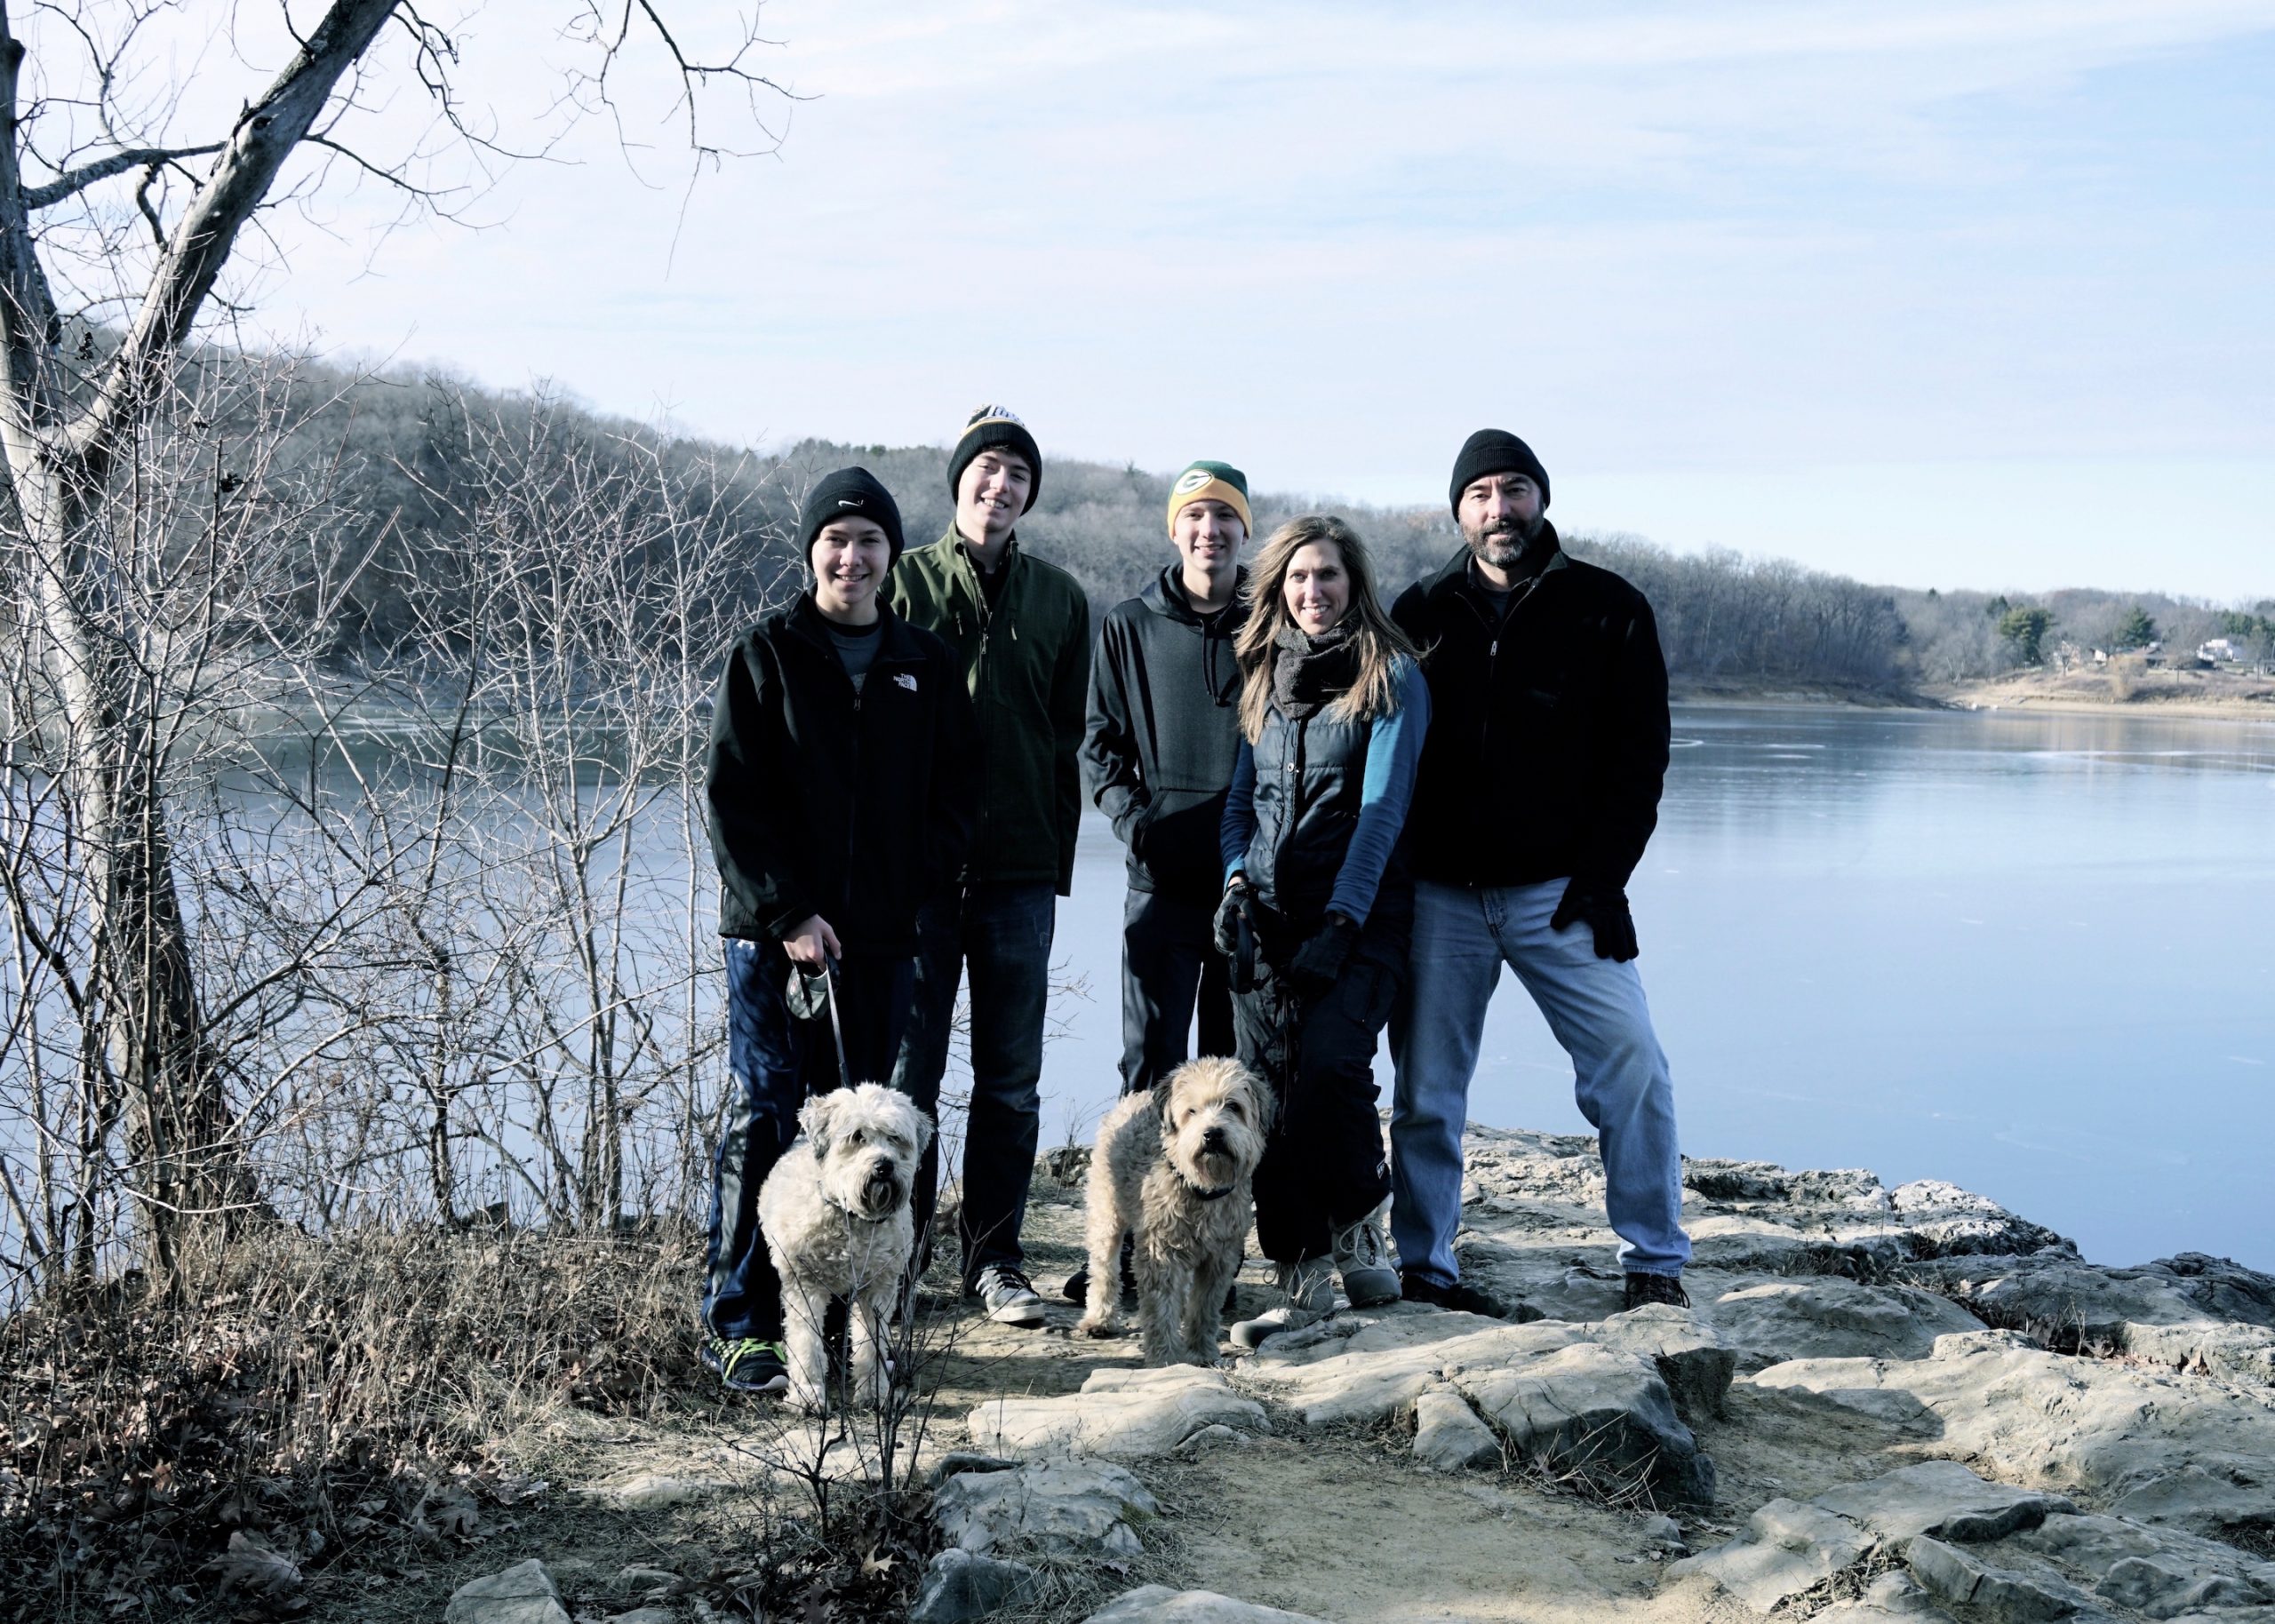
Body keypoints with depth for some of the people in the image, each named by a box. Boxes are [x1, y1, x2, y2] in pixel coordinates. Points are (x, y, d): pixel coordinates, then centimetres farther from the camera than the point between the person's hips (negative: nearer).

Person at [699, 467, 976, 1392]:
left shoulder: (926, 665, 10)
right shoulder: (766, 657, 0)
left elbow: (954, 798, 11)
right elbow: (731, 798, -5)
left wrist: (913, 897, -2)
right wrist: (788, 913, -12)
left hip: (883, 935, 4)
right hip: (773, 931, -3)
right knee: (763, 1119, -3)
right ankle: (737, 1324, 3)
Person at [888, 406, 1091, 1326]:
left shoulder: (1059, 599, 10)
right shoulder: (905, 582, 2)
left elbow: (1066, 736, 12)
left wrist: (1056, 860, 6)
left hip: (1020, 872, 2)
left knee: (1010, 1078, 6)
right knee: (908, 1070, 3)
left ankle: (994, 1257, 15)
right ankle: (900, 1254, 14)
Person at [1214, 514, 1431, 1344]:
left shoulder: (1391, 676, 0)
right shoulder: (1264, 676, 17)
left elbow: (1382, 807, -8)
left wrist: (1340, 923, -15)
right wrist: (1237, 880, 0)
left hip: (1359, 910, -5)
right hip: (1269, 913, 5)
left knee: (1327, 1063, -23)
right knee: (1265, 1087, -4)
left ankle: (1355, 1231, 1)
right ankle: (1303, 1278, 2)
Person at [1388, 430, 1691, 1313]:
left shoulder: (1609, 609, 3)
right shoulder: (1420, 613, 7)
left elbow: (1639, 754, 1)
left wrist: (1601, 878, -9)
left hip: (1558, 893, -1)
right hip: (1439, 896, 1)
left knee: (1633, 1069, -6)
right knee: (1427, 1091, 4)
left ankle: (1654, 1263, 7)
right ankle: (1423, 1268, 16)